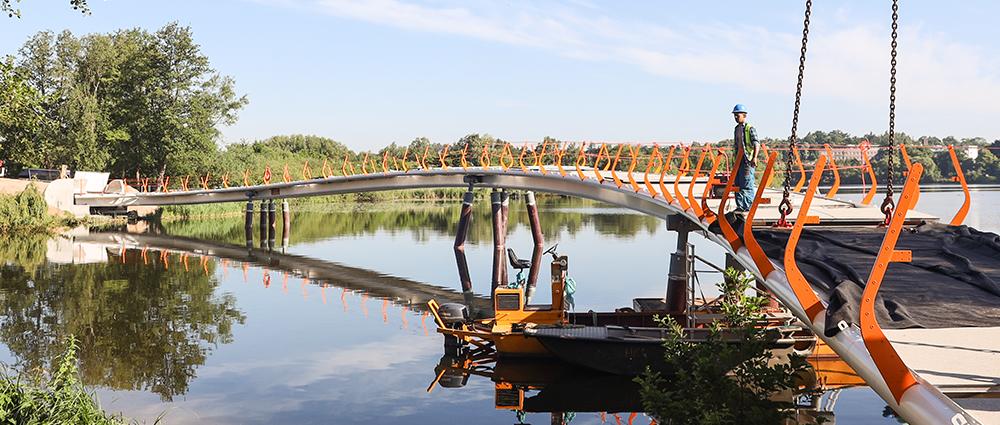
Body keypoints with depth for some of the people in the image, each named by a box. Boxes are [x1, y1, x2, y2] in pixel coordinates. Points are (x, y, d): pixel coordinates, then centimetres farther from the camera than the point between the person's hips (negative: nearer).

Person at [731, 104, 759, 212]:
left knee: (748, 183, -9)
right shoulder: (736, 129, 17)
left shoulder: (750, 128, -7)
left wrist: (754, 157, -23)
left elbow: (756, 143, -13)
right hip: (738, 159, 8)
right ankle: (740, 206, 12)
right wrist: (735, 157, 23)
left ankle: (748, 206, -5)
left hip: (748, 159, -8)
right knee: (738, 183, 7)